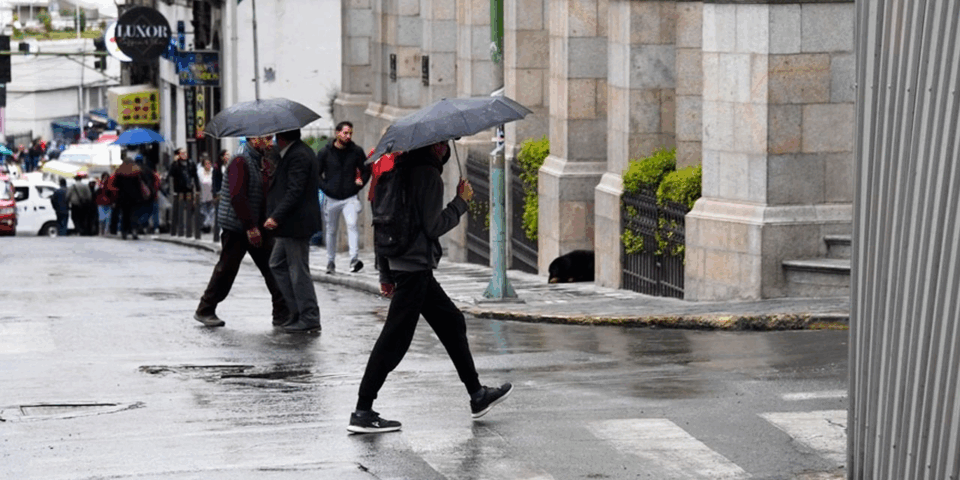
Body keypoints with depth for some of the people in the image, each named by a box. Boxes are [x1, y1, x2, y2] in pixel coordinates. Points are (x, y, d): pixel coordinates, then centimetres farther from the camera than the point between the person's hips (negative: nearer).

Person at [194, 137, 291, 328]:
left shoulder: (257, 161, 14)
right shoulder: (240, 161, -16)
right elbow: (237, 197, -24)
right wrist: (251, 227, -25)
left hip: (254, 227, 9)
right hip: (236, 227, -9)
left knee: (271, 267, 1)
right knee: (227, 269, 0)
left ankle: (282, 313, 1)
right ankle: (205, 311, 13)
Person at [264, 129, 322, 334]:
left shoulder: (298, 156, -19)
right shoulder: (301, 151, 14)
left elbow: (294, 192, -25)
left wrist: (276, 217, -27)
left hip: (296, 223, -11)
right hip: (291, 225, 11)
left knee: (298, 270, -5)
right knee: (278, 264, 16)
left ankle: (309, 319, 2)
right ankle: (298, 311, 19)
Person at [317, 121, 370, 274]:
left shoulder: (356, 151, 2)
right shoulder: (325, 152, 0)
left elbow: (366, 170, 13)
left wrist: (360, 184, -2)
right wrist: (325, 187, -6)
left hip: (350, 198, -1)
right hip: (331, 198, 1)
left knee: (352, 224, -22)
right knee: (331, 231, 10)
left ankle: (354, 259, -29)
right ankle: (330, 262, 23)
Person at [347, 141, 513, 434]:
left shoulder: (404, 169, 14)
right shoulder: (428, 174, -14)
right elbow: (433, 226, -18)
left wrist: (386, 272, 20)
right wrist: (461, 202, -4)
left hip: (402, 263, 10)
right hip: (415, 266, -10)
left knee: (452, 322, 17)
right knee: (395, 339, -8)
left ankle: (477, 395, 24)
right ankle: (362, 412, -8)